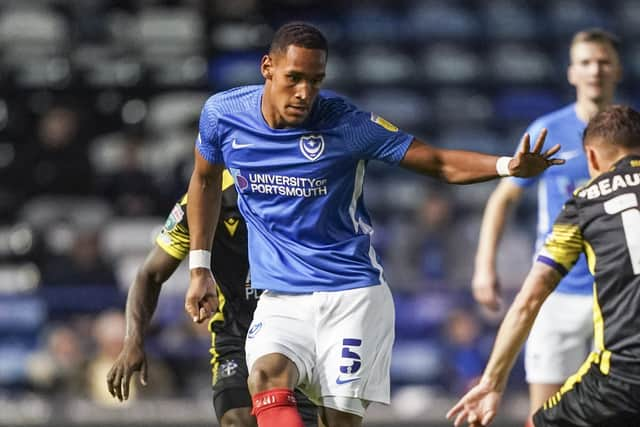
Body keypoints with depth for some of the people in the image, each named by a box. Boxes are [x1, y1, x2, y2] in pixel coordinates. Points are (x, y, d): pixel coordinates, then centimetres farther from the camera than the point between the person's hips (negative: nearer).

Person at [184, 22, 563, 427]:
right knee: (266, 378, -27)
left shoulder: (345, 122, -12)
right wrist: (200, 268, 15)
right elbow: (205, 181, 17)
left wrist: (508, 165, -26)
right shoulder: (222, 113, -4)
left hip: (352, 293, -2)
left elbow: (440, 162, -9)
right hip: (281, 299, 2)